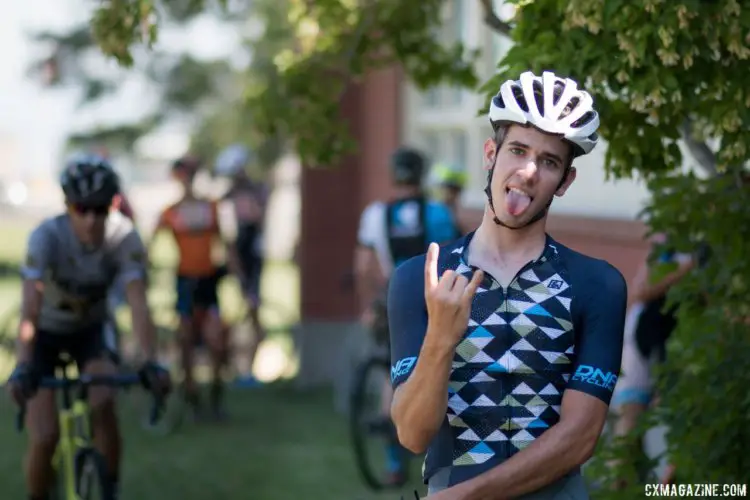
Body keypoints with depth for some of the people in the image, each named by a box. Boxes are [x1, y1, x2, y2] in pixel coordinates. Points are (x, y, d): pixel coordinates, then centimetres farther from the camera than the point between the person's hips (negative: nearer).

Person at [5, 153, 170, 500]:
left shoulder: (123, 237, -25)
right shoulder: (47, 237, -31)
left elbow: (138, 305, -31)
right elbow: (30, 309, -40)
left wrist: (151, 362, -45)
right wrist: (22, 367, -53)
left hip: (90, 330, 1)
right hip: (47, 332, -1)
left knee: (103, 403, -26)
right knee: (44, 438, -14)